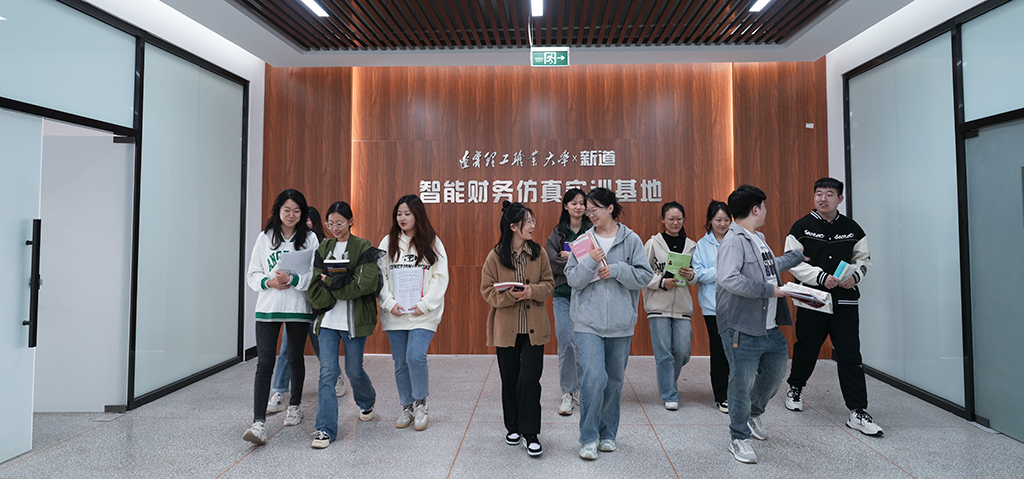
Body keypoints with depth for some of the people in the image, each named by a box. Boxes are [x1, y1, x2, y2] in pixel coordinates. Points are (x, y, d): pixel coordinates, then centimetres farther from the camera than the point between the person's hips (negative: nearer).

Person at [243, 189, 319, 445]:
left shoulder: (310, 238, 1)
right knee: (264, 363, -6)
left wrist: (292, 279, -20)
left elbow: (316, 275, -5)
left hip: (299, 308, 0)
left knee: (295, 359, 14)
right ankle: (259, 423, -6)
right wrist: (268, 282, -11)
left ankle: (294, 406, 35)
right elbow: (252, 274, 8)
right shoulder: (264, 238, 7)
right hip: (268, 308, 0)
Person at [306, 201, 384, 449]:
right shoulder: (323, 249, 10)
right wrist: (343, 283, -15)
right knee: (327, 372, -3)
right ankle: (325, 429, 6)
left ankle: (367, 401, 42)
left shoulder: (363, 248, -3)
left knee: (354, 370, 10)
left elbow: (366, 283, -16)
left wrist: (330, 283, -13)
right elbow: (315, 287, 3)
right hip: (328, 319, 3)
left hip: (354, 320, -3)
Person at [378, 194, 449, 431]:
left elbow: (441, 277, -1)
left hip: (423, 314, -2)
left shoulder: (432, 243, 3)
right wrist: (390, 303, -8)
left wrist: (425, 304, -10)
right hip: (394, 314, 3)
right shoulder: (388, 242, 7)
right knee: (401, 364, 9)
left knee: (415, 357, -16)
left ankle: (420, 403, 8)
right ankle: (407, 407, 27)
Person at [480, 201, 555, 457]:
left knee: (530, 379, -5)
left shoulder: (538, 252, 0)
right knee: (509, 381, 12)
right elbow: (488, 291, -3)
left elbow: (549, 283, 5)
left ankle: (530, 433, 11)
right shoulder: (495, 256, -5)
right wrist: (509, 295, -21)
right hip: (506, 329, 0)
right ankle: (513, 428, 32)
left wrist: (532, 291, -15)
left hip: (534, 329, 0)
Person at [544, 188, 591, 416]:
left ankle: (582, 389, 23)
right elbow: (553, 263, -5)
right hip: (563, 294, 0)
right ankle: (568, 392, 6)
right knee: (566, 343, -6)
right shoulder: (557, 234, 8)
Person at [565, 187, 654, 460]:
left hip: (621, 323, 1)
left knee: (614, 379, 12)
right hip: (588, 320, -1)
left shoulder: (631, 240, 2)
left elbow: (645, 276, -2)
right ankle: (588, 438, 3)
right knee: (593, 376, -12)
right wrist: (590, 261, -15)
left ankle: (608, 434, 29)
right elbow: (573, 280, 0)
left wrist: (615, 269, -13)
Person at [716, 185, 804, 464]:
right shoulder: (734, 242, -17)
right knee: (742, 383, 1)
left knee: (776, 373, 23)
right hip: (742, 328, -10)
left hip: (769, 326, 10)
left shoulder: (758, 238, 16)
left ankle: (753, 414, 47)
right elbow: (729, 278, -33)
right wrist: (768, 290, -23)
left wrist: (798, 255, 45)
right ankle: (739, 438, 19)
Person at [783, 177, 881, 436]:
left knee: (850, 356, -3)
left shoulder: (852, 228, 7)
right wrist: (821, 277, -17)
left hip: (845, 303, 2)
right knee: (806, 349, 12)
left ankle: (858, 413, 3)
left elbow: (864, 258, 14)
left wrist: (855, 275, -7)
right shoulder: (802, 227, -2)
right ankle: (795, 388, 37)